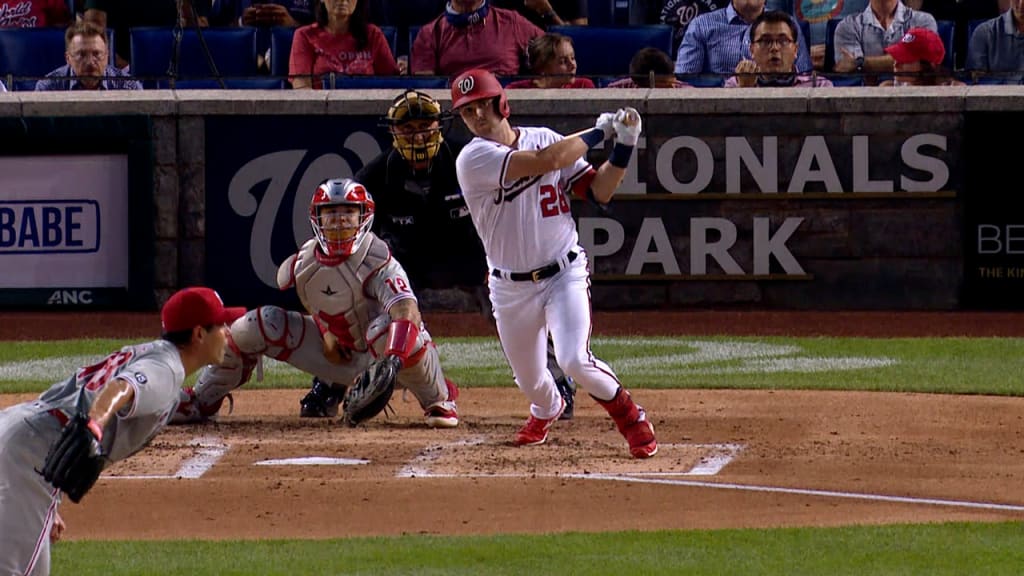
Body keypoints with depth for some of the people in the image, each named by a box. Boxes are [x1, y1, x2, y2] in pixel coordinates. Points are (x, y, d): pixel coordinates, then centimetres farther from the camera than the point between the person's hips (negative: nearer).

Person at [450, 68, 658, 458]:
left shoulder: (544, 138, 1)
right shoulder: (473, 159, -15)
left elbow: (598, 192, 2)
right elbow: (543, 162, -27)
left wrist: (624, 146, -12)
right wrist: (598, 133, -15)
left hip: (565, 274, 0)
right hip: (511, 289, 0)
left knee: (575, 361, -20)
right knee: (529, 378, 13)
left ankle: (630, 416, 6)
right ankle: (547, 410, 51)